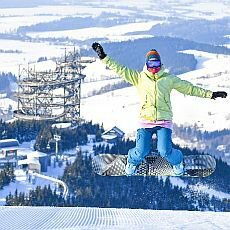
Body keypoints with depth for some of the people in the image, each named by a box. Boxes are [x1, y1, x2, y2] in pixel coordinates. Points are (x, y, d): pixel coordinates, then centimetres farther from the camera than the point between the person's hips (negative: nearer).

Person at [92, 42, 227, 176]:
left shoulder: (169, 79, 8)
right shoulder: (139, 78, 6)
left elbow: (189, 88, 13)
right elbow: (121, 70, 3)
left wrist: (210, 94, 12)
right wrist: (104, 57, -5)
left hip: (164, 121, 0)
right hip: (146, 120, 0)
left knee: (165, 151, -15)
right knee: (142, 151, -12)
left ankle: (177, 161, 22)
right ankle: (132, 161, 26)